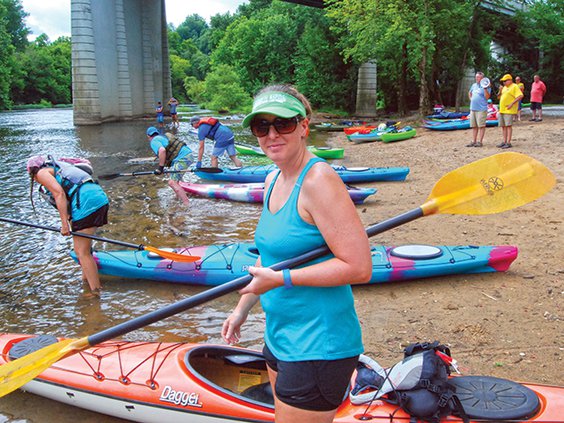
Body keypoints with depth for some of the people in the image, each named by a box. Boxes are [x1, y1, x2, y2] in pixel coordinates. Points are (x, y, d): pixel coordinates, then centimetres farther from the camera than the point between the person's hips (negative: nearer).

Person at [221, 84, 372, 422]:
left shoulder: (318, 180, -21)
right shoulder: (273, 180, 7)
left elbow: (359, 267, -25)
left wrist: (281, 279, -22)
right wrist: (243, 308, 19)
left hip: (318, 348, -9)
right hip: (280, 337, 9)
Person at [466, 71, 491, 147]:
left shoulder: (485, 86, -5)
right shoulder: (474, 85, 15)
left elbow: (487, 97, -13)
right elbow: (470, 93, 32)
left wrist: (485, 89, -24)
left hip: (481, 109, -7)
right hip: (473, 108, 7)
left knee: (481, 126, -4)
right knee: (474, 126, 8)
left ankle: (480, 141, -3)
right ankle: (474, 141, 13)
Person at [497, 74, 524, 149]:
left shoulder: (514, 86, -6)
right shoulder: (504, 87, 20)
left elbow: (520, 96, -17)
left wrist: (512, 104, -21)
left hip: (509, 111, -8)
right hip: (502, 110, 8)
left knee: (508, 125, -8)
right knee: (503, 126, 10)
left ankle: (508, 143, -7)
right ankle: (504, 141, 17)